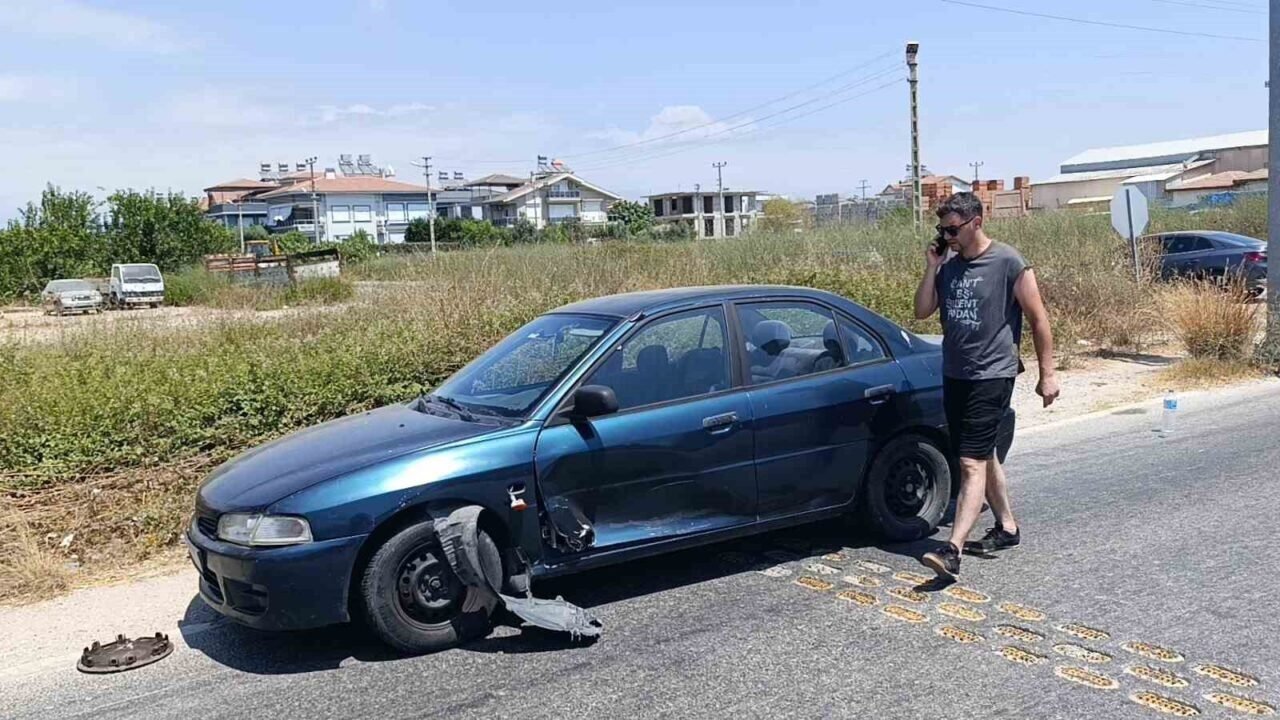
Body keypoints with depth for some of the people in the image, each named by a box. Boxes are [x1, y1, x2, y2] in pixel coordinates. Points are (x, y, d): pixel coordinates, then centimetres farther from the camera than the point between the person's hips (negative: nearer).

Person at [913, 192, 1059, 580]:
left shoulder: (1009, 263, -9)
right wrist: (931, 268, -4)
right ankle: (1007, 527, 34)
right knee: (983, 457, 18)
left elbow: (1038, 319, -5)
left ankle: (953, 551, -18)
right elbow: (922, 311, 6)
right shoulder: (949, 268, 9)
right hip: (954, 376, 7)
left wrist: (1047, 373, -6)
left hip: (992, 376, -7)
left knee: (972, 463, -13)